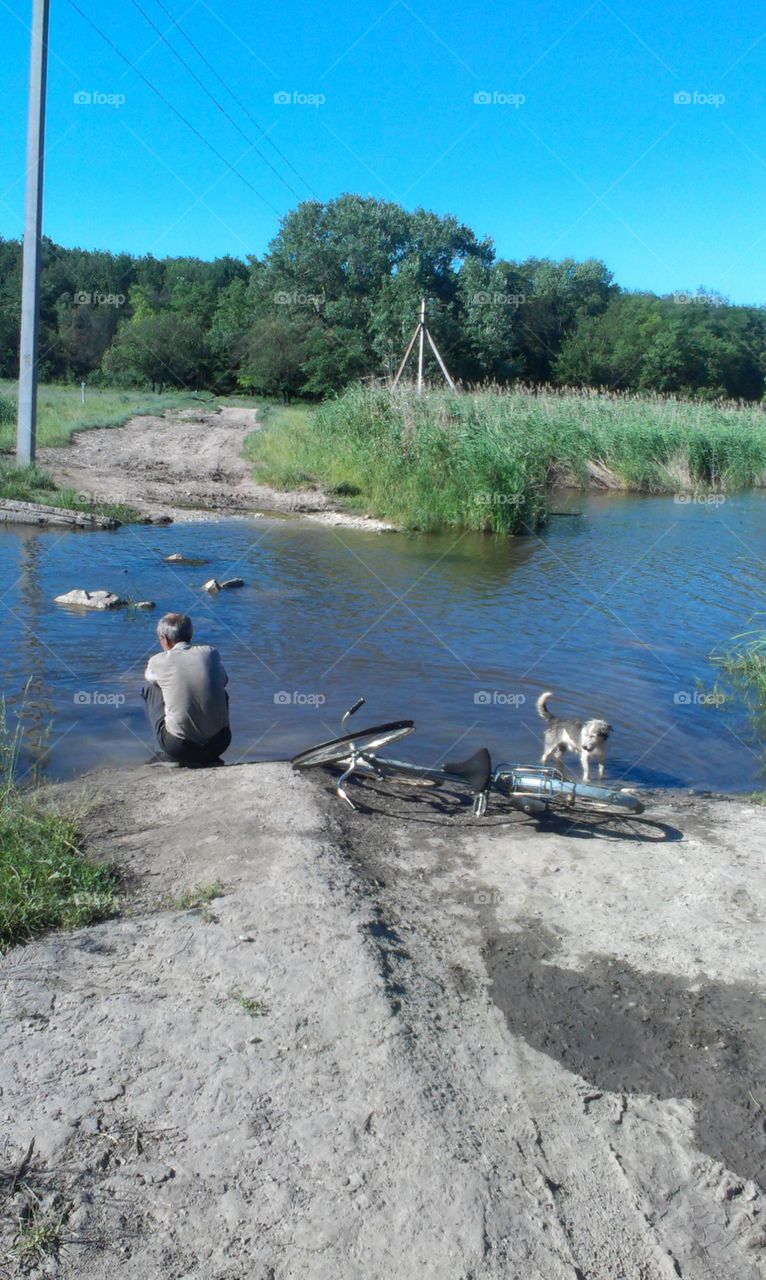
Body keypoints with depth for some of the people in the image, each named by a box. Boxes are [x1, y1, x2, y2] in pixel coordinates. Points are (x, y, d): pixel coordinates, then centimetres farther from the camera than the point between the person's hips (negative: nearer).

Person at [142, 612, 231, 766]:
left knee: (150, 688, 19)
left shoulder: (159, 660, -2)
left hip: (178, 749, -2)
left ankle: (165, 752, 18)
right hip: (219, 744, 2)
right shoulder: (211, 652, 3)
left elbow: (149, 676, 23)